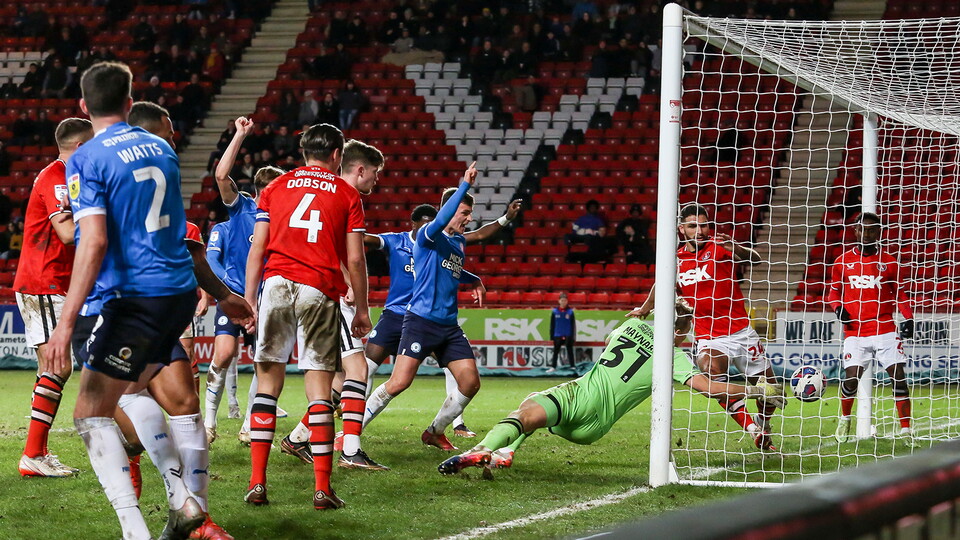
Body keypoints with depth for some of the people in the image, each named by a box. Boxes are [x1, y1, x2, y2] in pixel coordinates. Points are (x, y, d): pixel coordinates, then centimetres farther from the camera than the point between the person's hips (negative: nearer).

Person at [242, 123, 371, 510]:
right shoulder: (347, 195, 9)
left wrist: (249, 300, 10)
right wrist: (362, 309, 11)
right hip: (321, 291, -1)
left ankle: (257, 482, 1)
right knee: (319, 387, 0)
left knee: (268, 380, 7)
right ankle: (322, 489, -4)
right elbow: (355, 259, 4)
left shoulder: (275, 188, 15)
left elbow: (257, 249, 8)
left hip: (277, 284, 1)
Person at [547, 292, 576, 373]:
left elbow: (573, 325, 0)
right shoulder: (554, 312, 0)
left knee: (570, 351, 4)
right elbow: (552, 325, 5)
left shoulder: (570, 312, -2)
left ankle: (573, 366, 8)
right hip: (557, 335, 1)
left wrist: (573, 336, -4)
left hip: (568, 335, -1)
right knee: (556, 351, 7)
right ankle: (553, 367, 14)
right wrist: (552, 335, 2)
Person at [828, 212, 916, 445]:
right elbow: (833, 292, 17)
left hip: (885, 329, 0)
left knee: (898, 377, -9)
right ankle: (845, 420, 18)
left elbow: (900, 294, 13)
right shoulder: (843, 262, 8)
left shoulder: (889, 262, 7)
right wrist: (838, 307, -4)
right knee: (851, 379, -10)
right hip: (855, 331, 0)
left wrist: (908, 319, -2)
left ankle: (906, 430, -3)